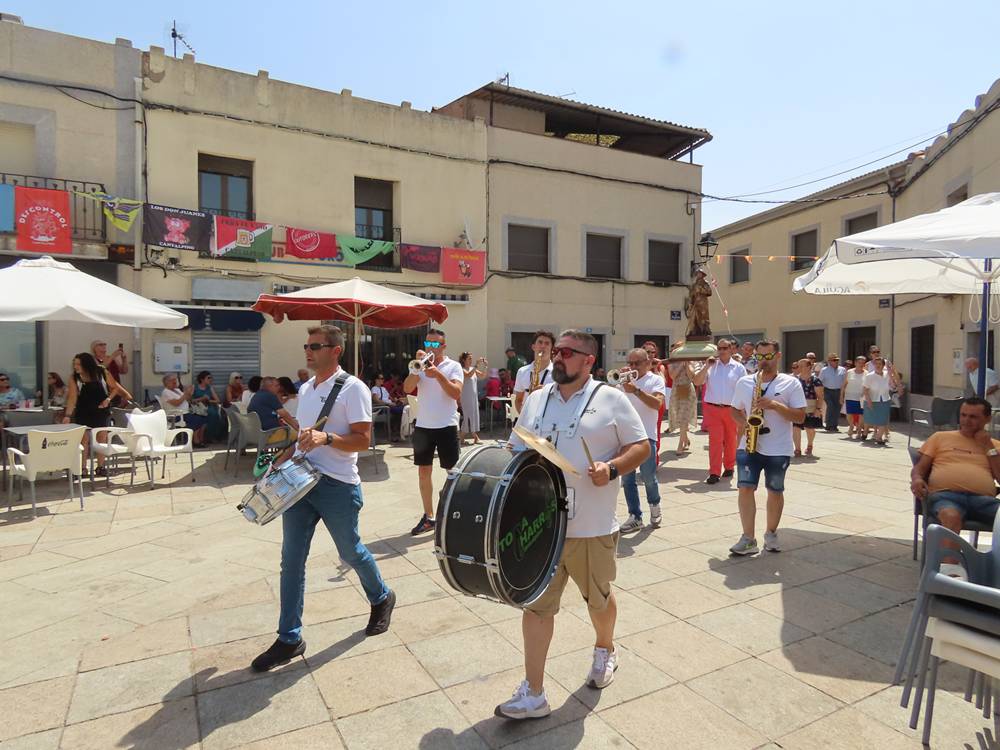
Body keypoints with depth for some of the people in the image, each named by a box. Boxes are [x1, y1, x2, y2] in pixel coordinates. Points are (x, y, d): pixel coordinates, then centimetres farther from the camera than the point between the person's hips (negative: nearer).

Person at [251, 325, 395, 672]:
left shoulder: (353, 388, -12)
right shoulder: (305, 389, 12)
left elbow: (363, 439, -16)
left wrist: (326, 438, -29)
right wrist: (283, 460, 12)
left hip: (338, 486, -6)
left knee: (351, 553, 11)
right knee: (291, 560, 6)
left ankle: (382, 598, 39)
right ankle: (289, 639, 18)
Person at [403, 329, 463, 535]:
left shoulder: (454, 366, -1)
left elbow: (456, 393, -15)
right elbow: (407, 388, -8)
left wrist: (438, 374, -23)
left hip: (446, 426, -3)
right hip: (423, 426, 4)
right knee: (423, 472, 9)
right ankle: (428, 517, 20)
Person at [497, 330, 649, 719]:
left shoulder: (611, 399, -5)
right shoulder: (535, 400, 7)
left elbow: (640, 446, -3)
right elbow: (516, 449, 14)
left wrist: (612, 468, -20)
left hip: (592, 527, -2)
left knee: (599, 599, 20)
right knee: (536, 604, 5)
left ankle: (605, 650, 50)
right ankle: (532, 694, 17)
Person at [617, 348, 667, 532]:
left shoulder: (656, 380, 2)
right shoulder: (624, 380, 15)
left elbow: (657, 403, -14)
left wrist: (636, 391, -22)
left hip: (646, 435, -4)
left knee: (648, 477, 0)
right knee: (627, 479, 4)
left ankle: (654, 505, 28)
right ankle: (635, 517, 14)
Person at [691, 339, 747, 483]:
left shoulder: (739, 368, 3)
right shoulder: (711, 366, 5)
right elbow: (696, 382, -5)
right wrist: (707, 366, -14)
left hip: (732, 410, 0)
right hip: (712, 409, 0)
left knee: (730, 440, 13)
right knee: (715, 440, -4)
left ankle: (729, 467, 30)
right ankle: (714, 472, -2)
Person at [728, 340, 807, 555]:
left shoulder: (791, 383, -3)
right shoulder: (744, 382, 5)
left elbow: (800, 416, -7)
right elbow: (735, 410, 14)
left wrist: (775, 405, -20)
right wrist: (743, 423, -6)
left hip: (778, 450, -1)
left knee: (775, 491, 11)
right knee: (745, 488, -7)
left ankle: (771, 533, 30)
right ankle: (748, 539, -1)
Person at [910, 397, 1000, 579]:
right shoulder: (941, 437, 25)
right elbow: (920, 467, 18)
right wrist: (916, 479, -6)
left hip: (983, 498, 2)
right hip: (946, 493, -2)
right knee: (951, 515, -38)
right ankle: (951, 569, -50)